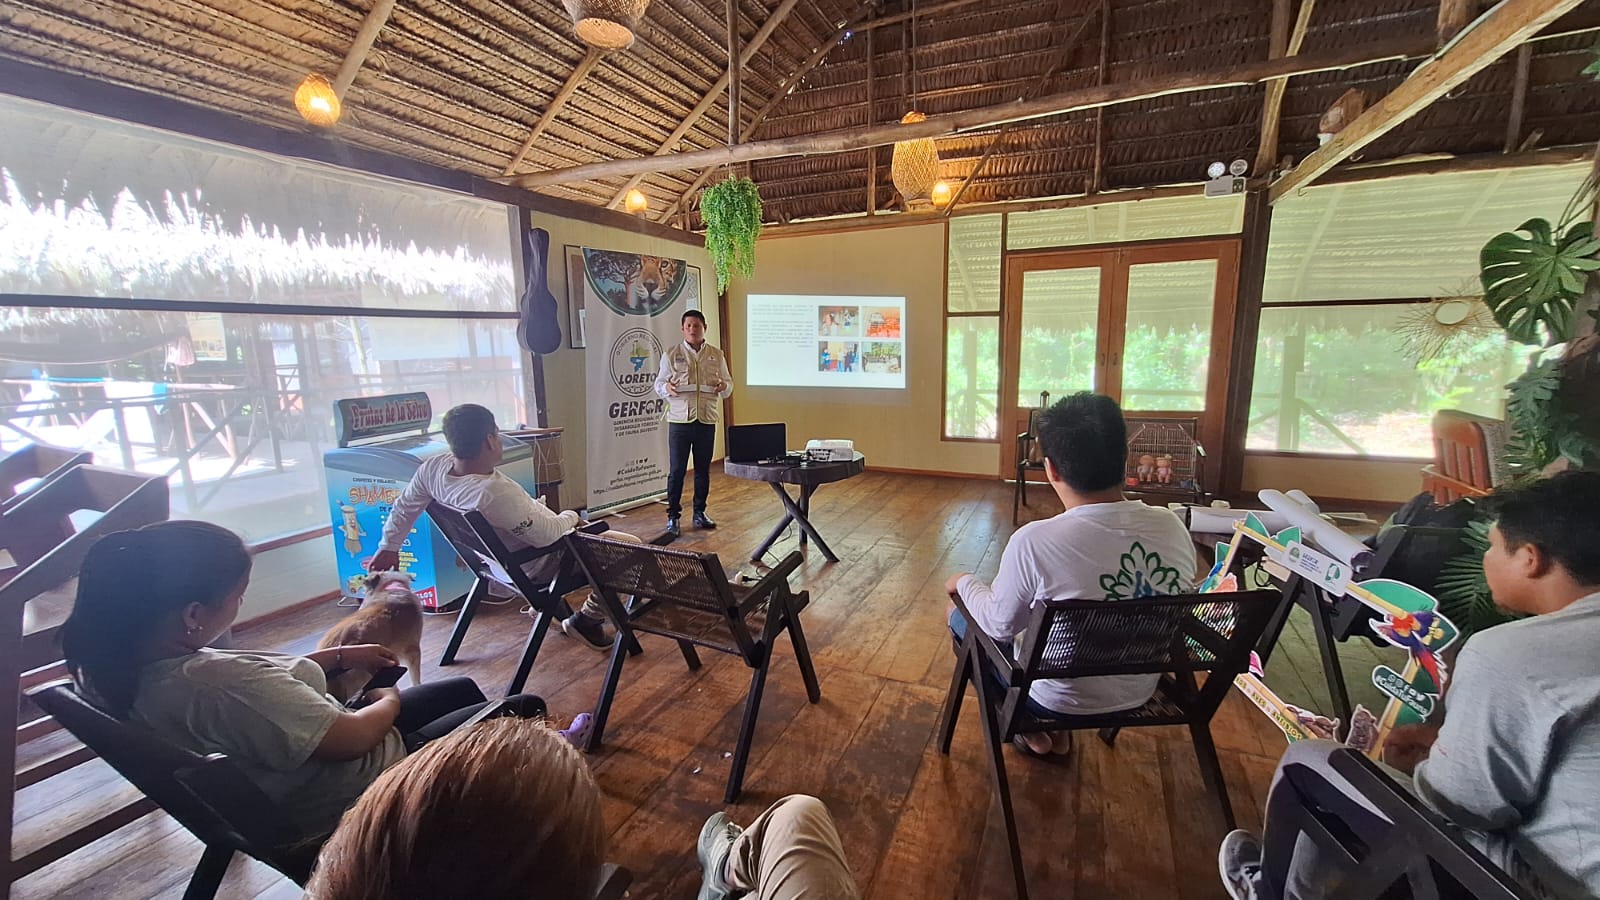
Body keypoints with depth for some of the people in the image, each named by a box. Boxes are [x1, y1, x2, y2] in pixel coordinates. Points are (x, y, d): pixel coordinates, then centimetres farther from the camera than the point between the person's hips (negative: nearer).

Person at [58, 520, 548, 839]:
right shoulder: (218, 683, -41)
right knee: (520, 711, 4)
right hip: (360, 792, -9)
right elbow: (352, 738, -30)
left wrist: (339, 656, 7)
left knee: (463, 690, 25)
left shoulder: (118, 669, -11)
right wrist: (390, 702, -9)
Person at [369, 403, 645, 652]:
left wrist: (389, 546, 21)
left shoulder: (433, 467, -16)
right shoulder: (497, 493, -40)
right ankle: (588, 620, 10)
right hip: (537, 567, -9)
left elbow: (403, 509, 3)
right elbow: (549, 535, -29)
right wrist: (571, 516, -7)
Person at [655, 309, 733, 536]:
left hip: (707, 420, 2)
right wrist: (667, 388, -15)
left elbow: (729, 384, 13)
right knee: (677, 470, 0)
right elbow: (658, 383, 7)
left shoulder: (717, 355, 9)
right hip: (680, 421, -2)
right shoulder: (671, 354, 4)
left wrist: (724, 386, -10)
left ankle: (699, 513, 24)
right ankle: (672, 516, 11)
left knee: (703, 470, 10)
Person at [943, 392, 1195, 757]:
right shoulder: (1173, 527, -15)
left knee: (961, 617, 17)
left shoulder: (1035, 540, -32)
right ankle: (1059, 732, 31)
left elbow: (1000, 626, -15)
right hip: (1140, 694, 5)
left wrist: (965, 582, 4)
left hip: (1061, 699, -5)